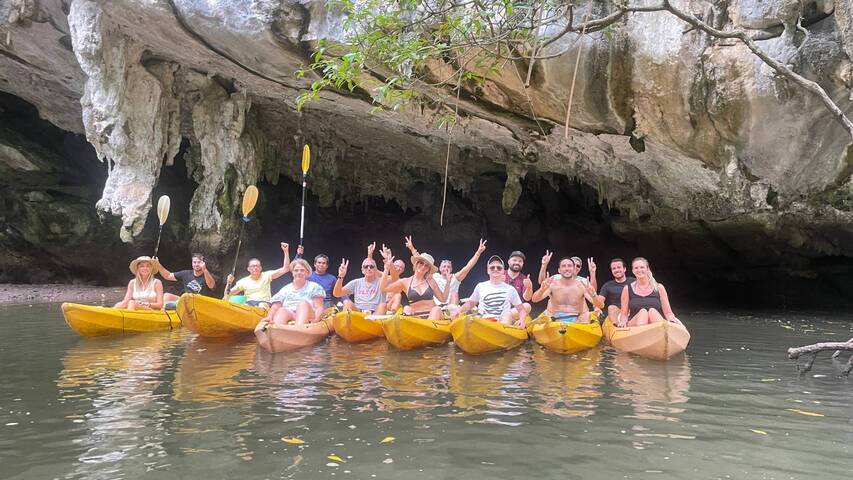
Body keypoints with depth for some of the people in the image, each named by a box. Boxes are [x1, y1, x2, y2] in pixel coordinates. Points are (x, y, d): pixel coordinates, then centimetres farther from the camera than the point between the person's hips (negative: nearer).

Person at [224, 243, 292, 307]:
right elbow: (228, 294, 16)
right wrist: (229, 283, -5)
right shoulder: (243, 281, 15)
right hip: (249, 303, 1)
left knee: (262, 305, -38)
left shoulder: (266, 275, 11)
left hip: (264, 302, -1)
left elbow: (285, 269, 4)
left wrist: (286, 252, -4)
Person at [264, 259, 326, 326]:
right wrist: (269, 317, -12)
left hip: (307, 317, -2)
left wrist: (316, 318, -19)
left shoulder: (314, 287, 14)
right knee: (282, 310, -30)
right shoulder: (285, 289, 21)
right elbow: (275, 307, 11)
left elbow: (319, 307, 3)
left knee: (303, 303, -32)